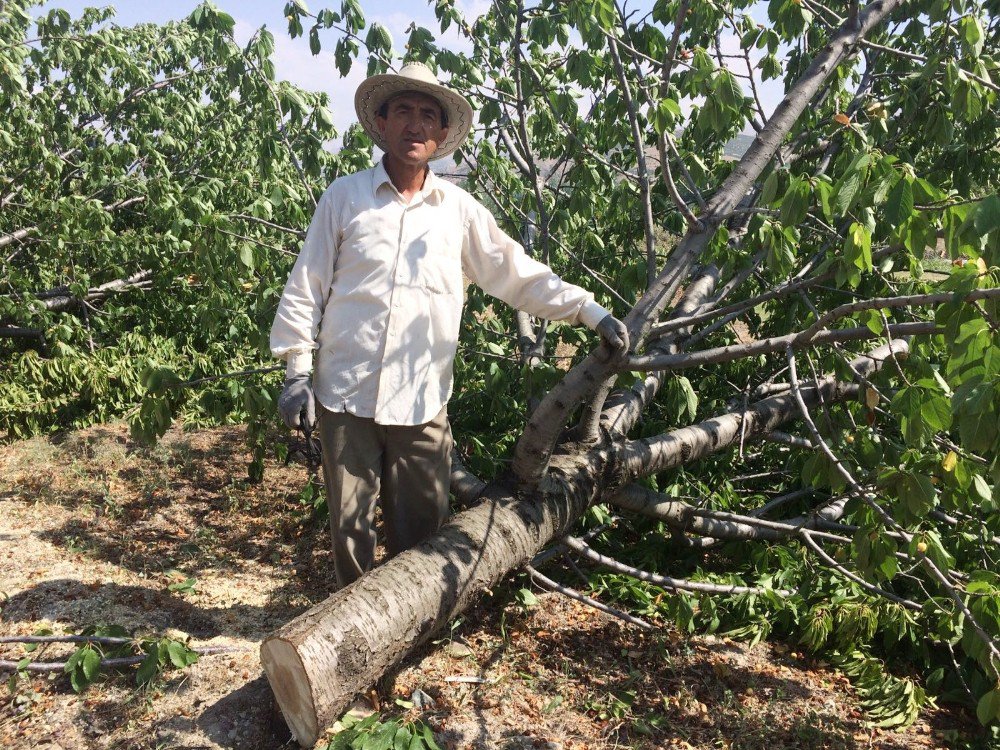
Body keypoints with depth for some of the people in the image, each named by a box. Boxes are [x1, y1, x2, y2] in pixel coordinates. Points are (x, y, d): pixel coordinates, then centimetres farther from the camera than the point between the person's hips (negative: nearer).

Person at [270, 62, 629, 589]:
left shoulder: (459, 210, 8)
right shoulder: (344, 196, 4)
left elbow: (518, 275, 10)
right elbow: (306, 288, 4)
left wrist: (590, 312, 3)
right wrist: (297, 372, 0)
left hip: (422, 404, 1)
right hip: (345, 396, -1)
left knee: (421, 534, 7)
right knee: (349, 527, 8)